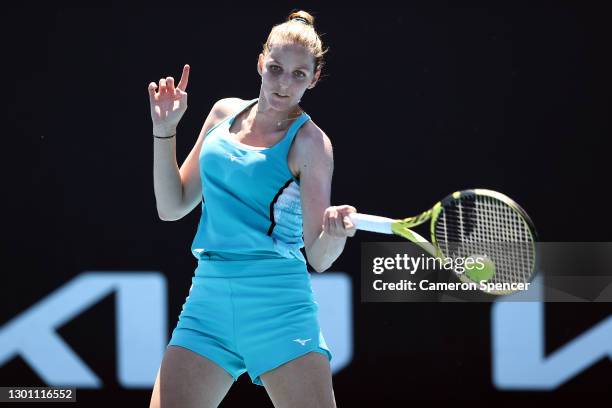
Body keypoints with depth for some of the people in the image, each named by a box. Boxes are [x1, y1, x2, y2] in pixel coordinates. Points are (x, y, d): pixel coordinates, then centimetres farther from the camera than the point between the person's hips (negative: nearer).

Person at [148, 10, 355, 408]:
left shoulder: (309, 143, -2)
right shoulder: (225, 114, 12)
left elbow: (319, 257, -6)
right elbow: (172, 207, 16)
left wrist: (335, 233, -29)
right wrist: (164, 131, 6)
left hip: (277, 304, -4)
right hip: (208, 298, 4)